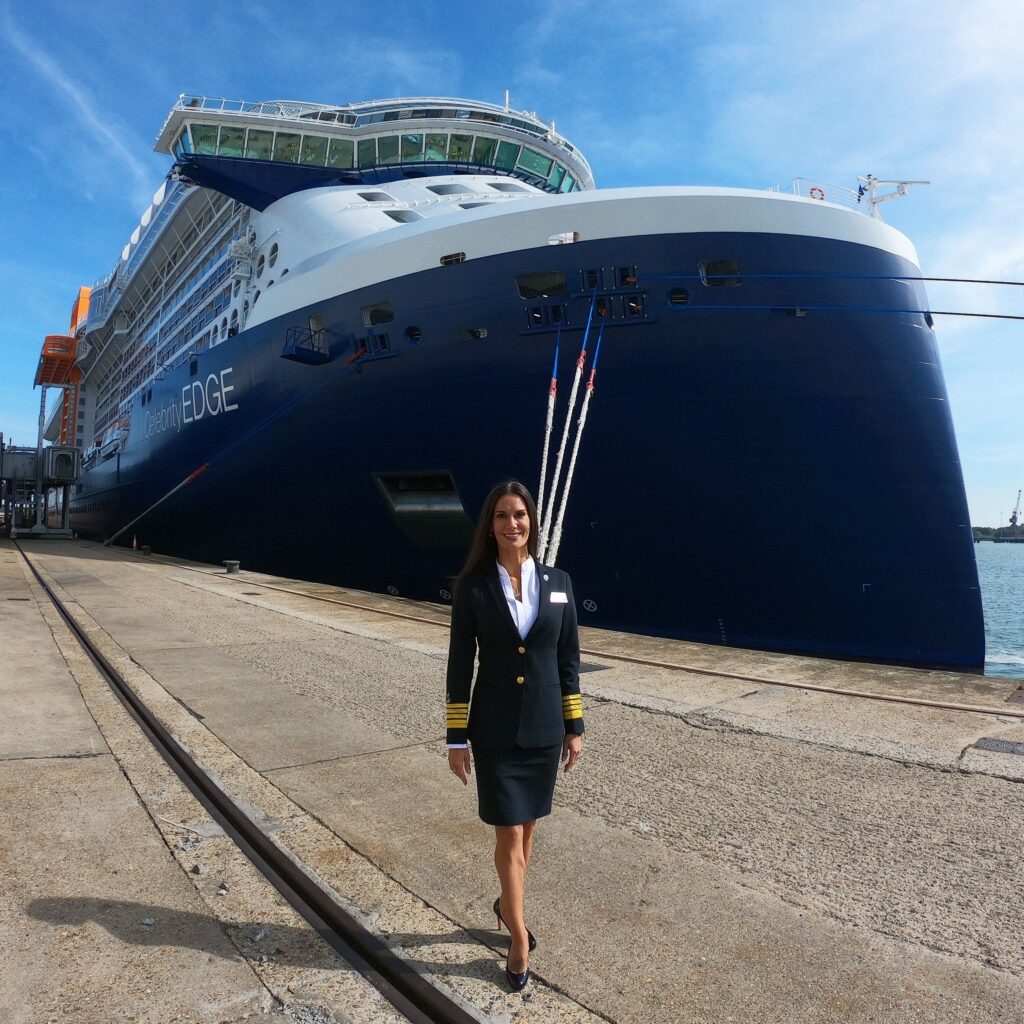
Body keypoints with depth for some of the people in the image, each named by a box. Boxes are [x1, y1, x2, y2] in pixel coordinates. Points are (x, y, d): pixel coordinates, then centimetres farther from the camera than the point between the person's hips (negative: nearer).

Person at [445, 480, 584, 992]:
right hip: (495, 731, -3)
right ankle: (519, 936, 26)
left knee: (526, 828, 18)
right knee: (509, 834, 4)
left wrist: (574, 727, 4)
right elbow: (460, 664, -6)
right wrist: (457, 738, -5)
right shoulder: (472, 587, -9)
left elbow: (567, 659, 3)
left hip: (544, 728, 3)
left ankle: (507, 905, 44)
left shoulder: (557, 582, -2)